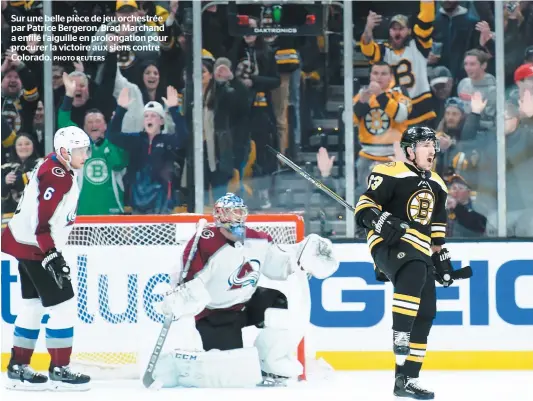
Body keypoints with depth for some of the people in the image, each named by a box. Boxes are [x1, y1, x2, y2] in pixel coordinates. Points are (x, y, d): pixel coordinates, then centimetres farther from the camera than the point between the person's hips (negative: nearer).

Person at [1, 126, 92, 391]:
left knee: (34, 305, 15)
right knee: (63, 305, -7)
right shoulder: (57, 177, -21)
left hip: (27, 244, 11)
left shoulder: (53, 167, 10)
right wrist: (51, 255, -27)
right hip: (34, 248, -11)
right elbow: (40, 221, -26)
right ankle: (59, 371, -2)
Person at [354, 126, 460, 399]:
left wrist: (441, 257, 23)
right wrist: (381, 220, -29)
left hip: (420, 252, 8)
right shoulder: (391, 174, -7)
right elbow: (364, 207, -11)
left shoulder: (437, 186, 18)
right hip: (389, 244, -8)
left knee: (425, 314, 1)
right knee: (414, 273, -39)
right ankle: (399, 335, -36)